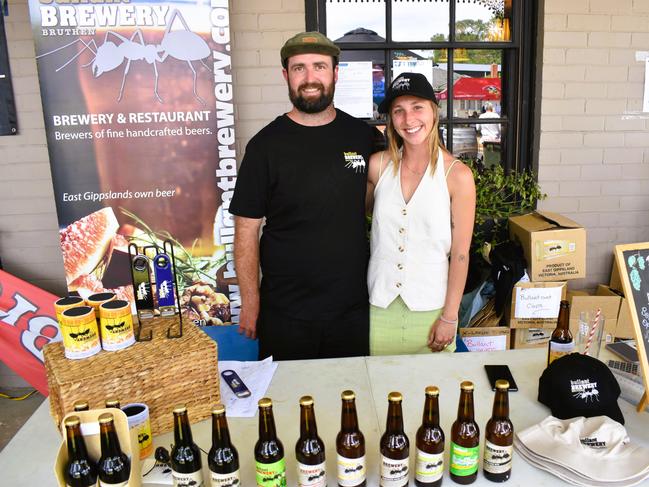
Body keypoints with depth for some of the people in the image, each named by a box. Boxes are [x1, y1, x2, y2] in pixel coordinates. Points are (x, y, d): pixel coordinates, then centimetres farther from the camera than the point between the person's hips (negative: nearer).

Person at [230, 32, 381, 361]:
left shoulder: (363, 136, 1)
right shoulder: (265, 145, -8)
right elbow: (247, 229, -5)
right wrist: (250, 302, -6)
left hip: (354, 307, 3)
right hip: (284, 313, -2)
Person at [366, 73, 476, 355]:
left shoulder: (458, 175, -9)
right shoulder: (378, 165, -3)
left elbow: (460, 253, -6)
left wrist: (449, 317, -5)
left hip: (431, 307, -1)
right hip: (380, 305, 2)